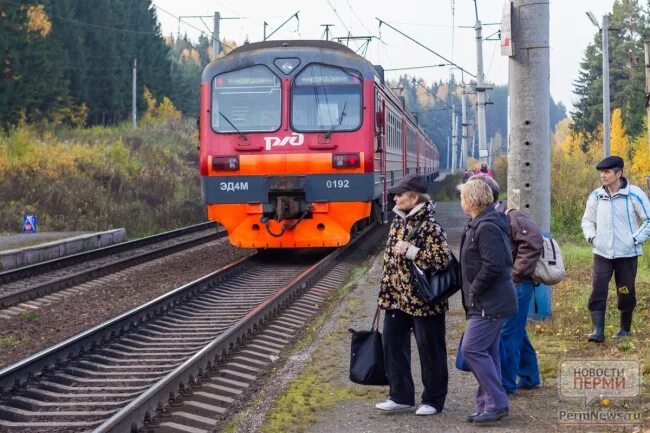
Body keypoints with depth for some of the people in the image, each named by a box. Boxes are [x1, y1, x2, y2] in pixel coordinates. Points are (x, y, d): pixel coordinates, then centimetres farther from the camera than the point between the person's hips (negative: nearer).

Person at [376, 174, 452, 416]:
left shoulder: (429, 226, -16)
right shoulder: (398, 221, 10)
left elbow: (442, 259, -24)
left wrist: (410, 251, -24)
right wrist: (385, 291, 18)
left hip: (424, 301, -8)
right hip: (397, 298, 8)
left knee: (430, 351, 4)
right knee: (393, 345, 10)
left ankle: (433, 400, 16)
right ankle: (401, 396, 21)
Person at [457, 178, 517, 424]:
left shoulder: (487, 227, -18)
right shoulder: (479, 225, 15)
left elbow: (493, 265, -25)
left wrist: (473, 291, -16)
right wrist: (472, 295, 14)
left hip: (489, 303, -11)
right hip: (488, 302, 11)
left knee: (472, 349, -11)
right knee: (487, 352, 13)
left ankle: (497, 403, -6)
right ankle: (488, 405, 18)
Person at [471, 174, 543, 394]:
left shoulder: (510, 217, -16)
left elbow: (533, 242, -24)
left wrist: (516, 273, -20)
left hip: (516, 285, -9)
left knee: (507, 334, -5)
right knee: (516, 333, 17)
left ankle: (506, 382, 4)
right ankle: (529, 378, 29)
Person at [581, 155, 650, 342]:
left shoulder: (634, 194, -10)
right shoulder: (596, 196, 3)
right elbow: (587, 220, 17)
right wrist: (591, 237, 1)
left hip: (627, 254, -3)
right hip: (602, 253, 3)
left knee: (626, 293, 10)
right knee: (597, 292, -9)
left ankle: (625, 328, 27)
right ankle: (598, 331, -9)